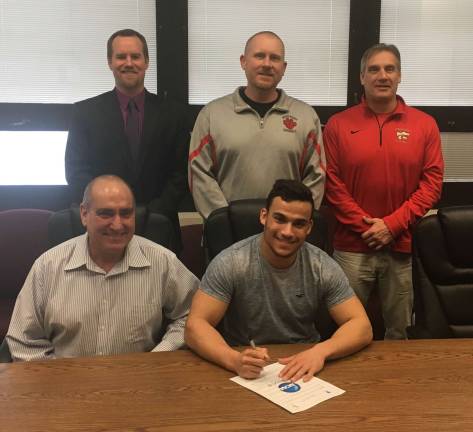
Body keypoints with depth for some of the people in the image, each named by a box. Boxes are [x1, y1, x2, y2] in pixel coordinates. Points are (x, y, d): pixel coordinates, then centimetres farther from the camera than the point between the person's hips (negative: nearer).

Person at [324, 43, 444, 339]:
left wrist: (392, 225, -10)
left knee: (399, 331, 14)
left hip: (404, 246, 1)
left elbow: (432, 181, 0)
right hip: (352, 247, -1)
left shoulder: (424, 124, 4)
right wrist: (364, 225, -10)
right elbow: (332, 182, -2)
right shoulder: (339, 124, 1)